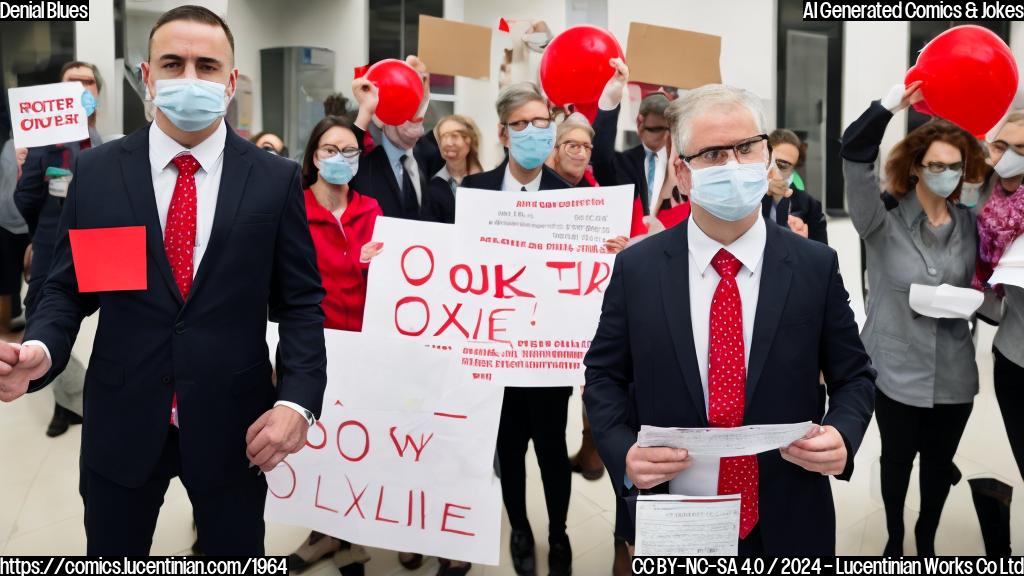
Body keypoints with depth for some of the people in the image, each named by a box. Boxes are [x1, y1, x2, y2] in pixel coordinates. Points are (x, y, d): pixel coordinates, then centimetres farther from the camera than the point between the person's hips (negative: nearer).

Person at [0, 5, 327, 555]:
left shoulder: (276, 179, -3)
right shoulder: (96, 172, 0)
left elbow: (301, 302, -2)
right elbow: (66, 289, 5)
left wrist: (297, 401, -14)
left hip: (234, 427, -1)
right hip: (120, 424, 1)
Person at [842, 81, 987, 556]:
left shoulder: (970, 224, 2)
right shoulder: (884, 223, -11)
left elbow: (978, 286, 16)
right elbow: (854, 157, -27)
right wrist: (890, 104, -35)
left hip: (954, 372, 3)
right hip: (897, 369, -3)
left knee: (940, 462, 18)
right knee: (897, 459, 14)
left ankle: (927, 538, 42)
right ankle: (895, 539, 38)